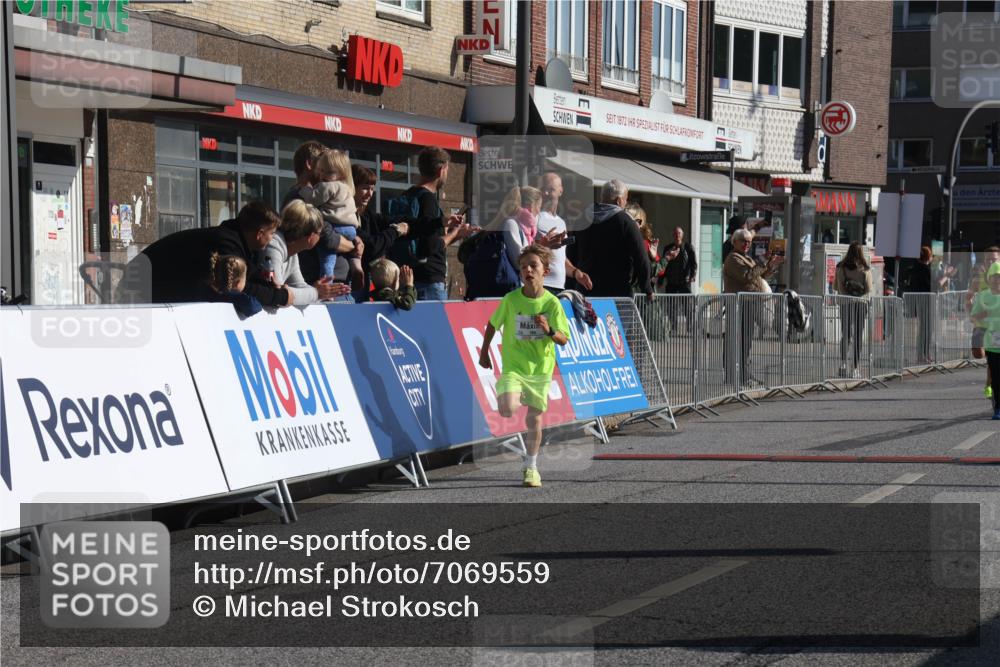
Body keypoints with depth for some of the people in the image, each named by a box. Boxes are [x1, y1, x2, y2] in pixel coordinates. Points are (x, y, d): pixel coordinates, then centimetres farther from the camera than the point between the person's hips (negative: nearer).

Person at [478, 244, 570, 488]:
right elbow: (493, 324, 8)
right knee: (507, 409, -24)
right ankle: (504, 395, 13)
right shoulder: (510, 299, -8)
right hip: (513, 366, -1)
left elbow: (564, 340, -5)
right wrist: (484, 352, 11)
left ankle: (531, 467, 22)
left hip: (540, 369, 1)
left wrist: (549, 331, -24)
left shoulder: (552, 303, -8)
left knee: (534, 419, 6)